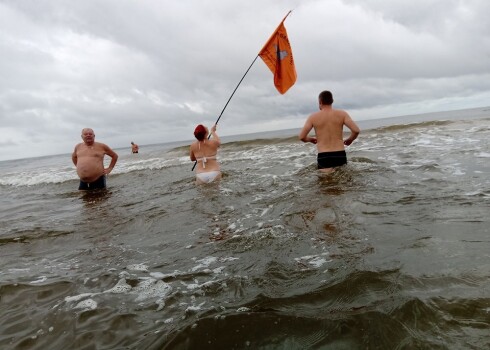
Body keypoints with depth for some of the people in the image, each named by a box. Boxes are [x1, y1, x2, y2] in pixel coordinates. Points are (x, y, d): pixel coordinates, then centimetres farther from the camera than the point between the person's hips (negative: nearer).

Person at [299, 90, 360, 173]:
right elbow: (356, 130, -7)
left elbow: (302, 137, -3)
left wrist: (310, 139, 19)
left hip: (323, 157, -1)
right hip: (340, 156, 1)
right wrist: (350, 140, 15)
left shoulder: (313, 117, 1)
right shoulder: (342, 114, 3)